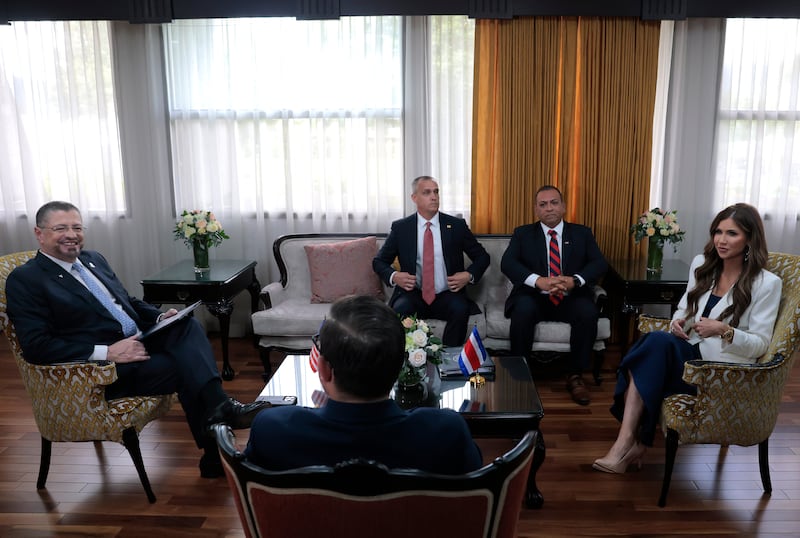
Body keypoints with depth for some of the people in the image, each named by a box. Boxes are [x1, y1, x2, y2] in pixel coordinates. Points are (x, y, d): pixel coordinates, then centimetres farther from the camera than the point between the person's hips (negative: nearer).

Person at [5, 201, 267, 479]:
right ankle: (214, 454, -18)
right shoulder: (25, 279, -4)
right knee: (185, 365, -24)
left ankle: (218, 407, -35)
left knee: (187, 325, -22)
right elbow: (36, 347, -14)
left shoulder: (94, 259, 17)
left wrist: (159, 317, 3)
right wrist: (107, 352, -23)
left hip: (137, 342, 7)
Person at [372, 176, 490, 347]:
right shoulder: (400, 228, 4)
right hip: (413, 295, 0)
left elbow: (482, 256, 12)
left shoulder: (456, 225, 4)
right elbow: (379, 261, 11)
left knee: (460, 309, -32)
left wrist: (469, 275, -8)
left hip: (448, 296, 0)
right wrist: (394, 276, -10)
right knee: (400, 310, -32)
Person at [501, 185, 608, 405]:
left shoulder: (582, 233, 13)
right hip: (535, 298, -1)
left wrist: (575, 280, -21)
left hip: (571, 299, 1)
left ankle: (575, 376, -13)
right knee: (523, 309, -34)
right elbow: (507, 263, -7)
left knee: (588, 312, -30)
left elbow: (599, 263, 1)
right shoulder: (522, 234, 10)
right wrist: (538, 281, -24)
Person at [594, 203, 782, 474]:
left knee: (657, 342, -32)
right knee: (654, 341, -31)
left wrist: (724, 330, -25)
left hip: (722, 371, -5)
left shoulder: (766, 283, -6)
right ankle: (631, 440, -31)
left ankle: (629, 441, -28)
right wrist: (677, 321, -5)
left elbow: (759, 345, -7)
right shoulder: (702, 264, 9)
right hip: (689, 353, 5)